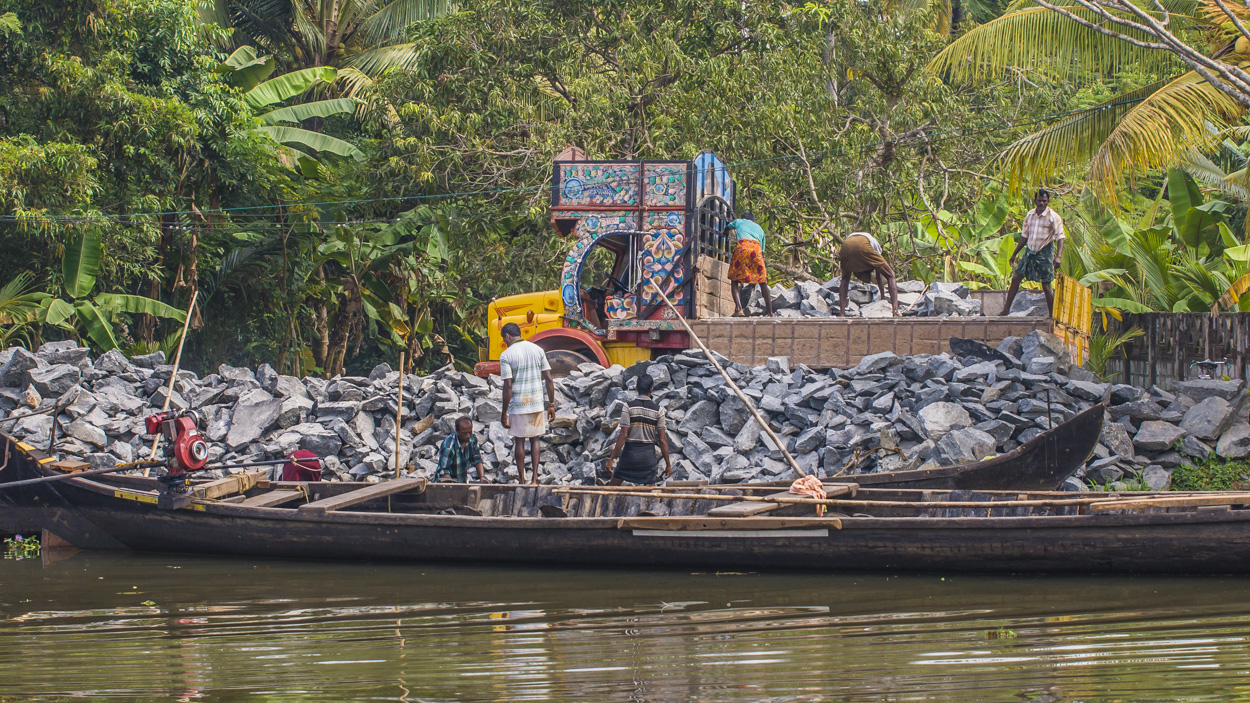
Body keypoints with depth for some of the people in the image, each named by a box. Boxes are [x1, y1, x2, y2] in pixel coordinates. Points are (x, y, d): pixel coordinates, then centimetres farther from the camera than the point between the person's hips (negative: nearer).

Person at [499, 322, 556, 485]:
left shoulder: (506, 355, -8)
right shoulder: (537, 350, 5)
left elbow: (508, 386, -12)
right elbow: (548, 379, 4)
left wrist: (504, 413, -6)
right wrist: (551, 404, 10)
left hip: (518, 404, -3)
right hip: (537, 404, 3)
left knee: (519, 441, 7)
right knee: (534, 439, 13)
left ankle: (522, 481, 10)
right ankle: (535, 479, 5)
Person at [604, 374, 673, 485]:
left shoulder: (629, 407, -7)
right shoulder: (658, 410, -2)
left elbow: (623, 435, -10)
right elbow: (662, 440, -1)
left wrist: (612, 458, -5)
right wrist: (668, 464, 6)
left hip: (630, 452, -1)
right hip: (648, 455, 1)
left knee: (612, 488, 13)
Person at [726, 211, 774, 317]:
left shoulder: (739, 222, 32)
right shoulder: (759, 229, 35)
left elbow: (727, 228, 54)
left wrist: (727, 233, 76)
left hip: (742, 246, -2)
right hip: (756, 248, 2)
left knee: (735, 280, 1)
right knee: (763, 282, 8)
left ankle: (739, 308, -20)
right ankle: (770, 313, 6)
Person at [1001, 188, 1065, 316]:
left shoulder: (1053, 217, -10)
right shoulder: (1030, 215, 8)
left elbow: (1060, 237, -15)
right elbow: (1024, 237, 17)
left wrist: (1058, 257, -29)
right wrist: (1014, 254, 20)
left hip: (1044, 252, -6)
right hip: (1030, 251, 6)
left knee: (1046, 286, -5)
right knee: (1015, 278, 2)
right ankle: (1005, 311, 11)